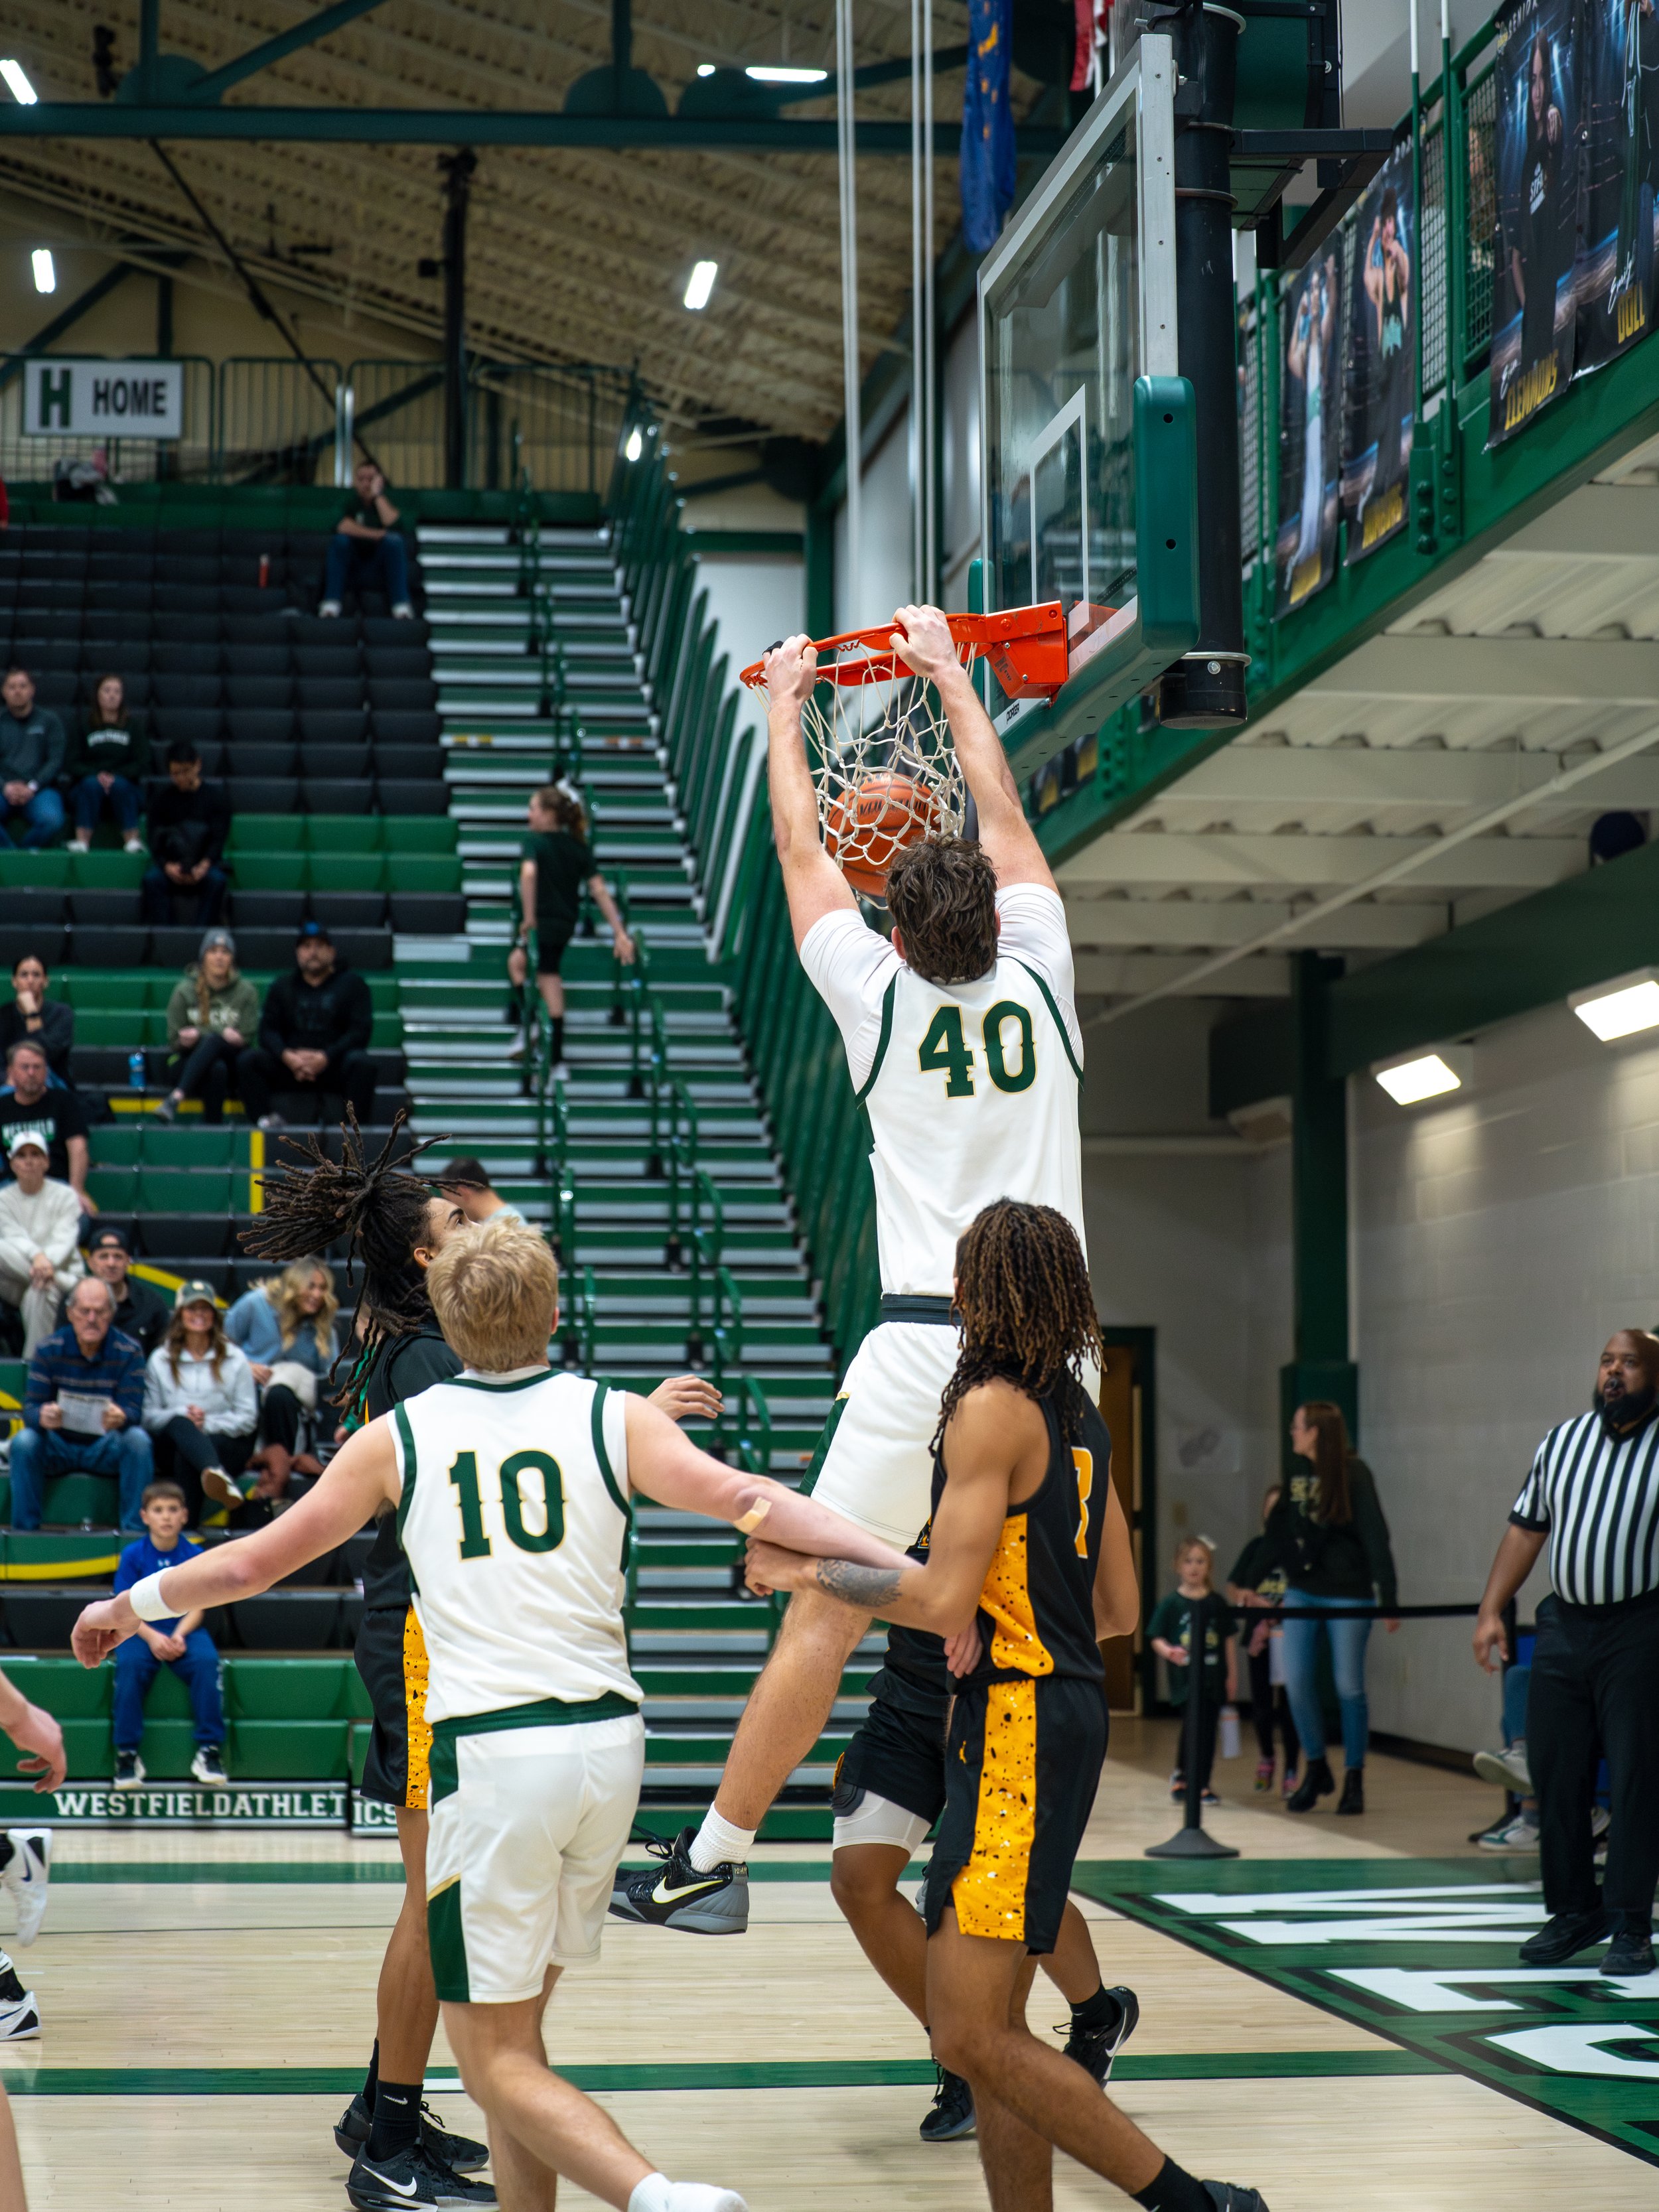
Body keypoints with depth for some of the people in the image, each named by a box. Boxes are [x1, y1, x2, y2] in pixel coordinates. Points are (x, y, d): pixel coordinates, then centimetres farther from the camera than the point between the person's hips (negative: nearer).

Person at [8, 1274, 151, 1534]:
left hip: (106, 1448, 0)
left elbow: (134, 1411, -14)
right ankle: (24, 1529, -21)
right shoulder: (49, 1349, -6)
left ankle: (133, 1530, -23)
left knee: (139, 1441, -30)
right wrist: (42, 1417, -37)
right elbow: (31, 1407, -10)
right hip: (57, 1447, 0)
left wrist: (122, 1418, -41)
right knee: (23, 1442, -29)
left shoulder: (128, 1352, -7)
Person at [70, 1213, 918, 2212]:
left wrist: (132, 1605, 30)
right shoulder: (614, 1417, 5)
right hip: (610, 1743, 3)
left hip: (490, 1753, -3)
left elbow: (251, 1563, 13)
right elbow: (747, 1499, -9)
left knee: (498, 2059, -1)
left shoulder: (397, 1437, 5)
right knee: (515, 2025, 20)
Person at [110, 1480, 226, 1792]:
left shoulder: (194, 1555, 1)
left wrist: (179, 1636, -20)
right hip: (141, 1631, -1)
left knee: (206, 1660, -30)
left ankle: (210, 1750, -23)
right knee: (130, 1663, -32)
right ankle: (127, 1754, -25)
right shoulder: (133, 1555, -1)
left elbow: (196, 1608, -1)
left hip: (184, 1630, 1)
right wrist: (152, 1637, -21)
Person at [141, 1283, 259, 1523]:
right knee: (179, 1424, -38)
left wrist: (208, 1423, -13)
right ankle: (218, 1476, -69)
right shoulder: (160, 1360, 14)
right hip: (172, 1447, 0)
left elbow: (248, 1418, 3)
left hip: (226, 1444, 0)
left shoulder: (234, 1360, 11)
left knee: (185, 1458, -36)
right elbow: (149, 1416, 5)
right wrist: (182, 1415, -15)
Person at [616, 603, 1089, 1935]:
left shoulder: (881, 997, 0)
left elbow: (800, 850, 15)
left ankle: (717, 1859, 5)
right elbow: (1008, 821, 20)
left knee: (826, 1611, 0)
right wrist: (948, 674, 32)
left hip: (923, 1340, -2)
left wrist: (786, 708, 29)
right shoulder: (1037, 984, 5)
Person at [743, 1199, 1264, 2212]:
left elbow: (943, 1600, -19)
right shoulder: (1080, 1418, 15)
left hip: (1017, 1727, -10)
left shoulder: (994, 1408, -12)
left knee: (973, 2037, -11)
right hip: (1065, 1708, 10)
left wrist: (807, 1571, -7)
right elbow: (1119, 1611, 19)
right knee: (994, 2030, 13)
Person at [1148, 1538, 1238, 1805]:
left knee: (1207, 1731, 5)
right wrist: (1168, 1652, -22)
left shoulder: (1217, 1603, 6)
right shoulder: (1171, 1603, 0)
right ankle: (1182, 1773, 10)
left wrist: (1232, 1675, 8)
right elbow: (1156, 1638, 0)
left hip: (1213, 1676, 3)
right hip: (1184, 1677, -3)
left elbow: (1229, 1638, 10)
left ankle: (1201, 1784, 15)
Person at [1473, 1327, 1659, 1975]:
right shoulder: (1562, 1440, 11)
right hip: (1564, 1624, 5)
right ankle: (1573, 1912, 20)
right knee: (1554, 1774, 7)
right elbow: (1526, 1527, 15)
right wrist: (1492, 1610, 9)